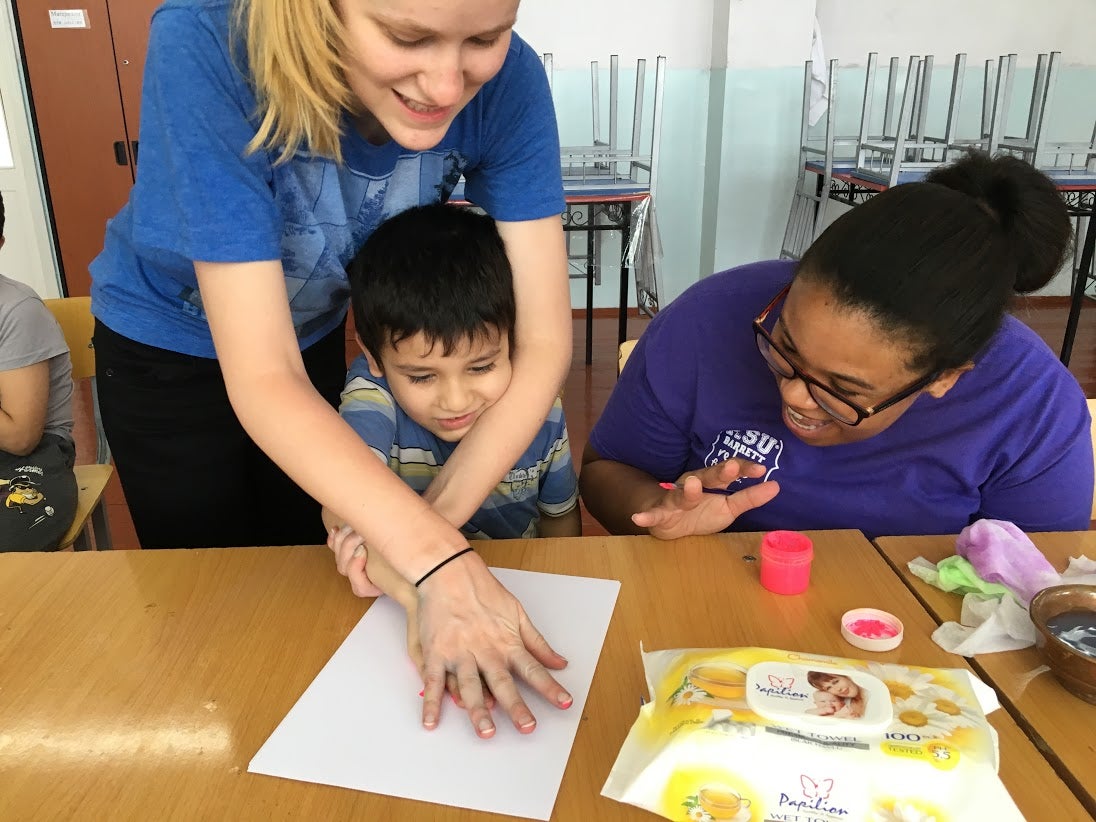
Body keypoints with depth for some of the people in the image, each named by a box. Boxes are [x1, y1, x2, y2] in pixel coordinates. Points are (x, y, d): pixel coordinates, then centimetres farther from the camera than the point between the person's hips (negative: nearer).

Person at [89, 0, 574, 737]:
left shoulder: (505, 80, -29)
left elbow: (543, 343, -27)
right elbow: (261, 378, -38)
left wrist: (435, 516, -38)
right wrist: (436, 558, -47)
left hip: (314, 332, 3)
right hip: (169, 350, -2)